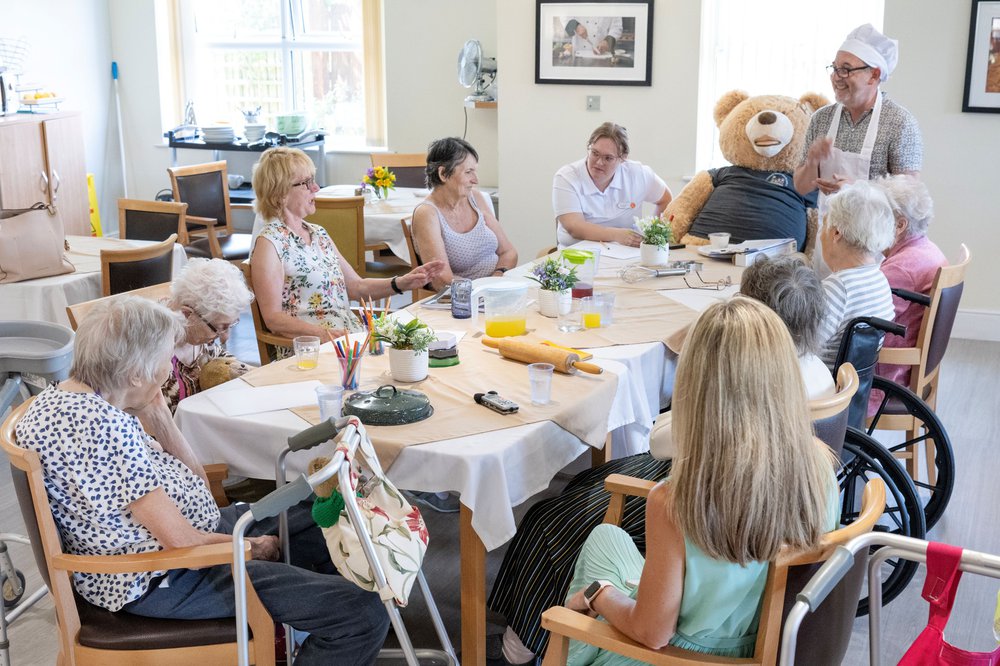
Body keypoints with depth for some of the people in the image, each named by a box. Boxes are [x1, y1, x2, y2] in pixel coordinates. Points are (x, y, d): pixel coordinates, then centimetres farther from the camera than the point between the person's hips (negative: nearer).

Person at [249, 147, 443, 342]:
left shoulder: (318, 233, 18)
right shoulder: (269, 242, -5)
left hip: (352, 335, 8)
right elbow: (273, 318, -10)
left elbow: (356, 287, 19)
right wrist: (323, 334, -24)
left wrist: (401, 283, 3)